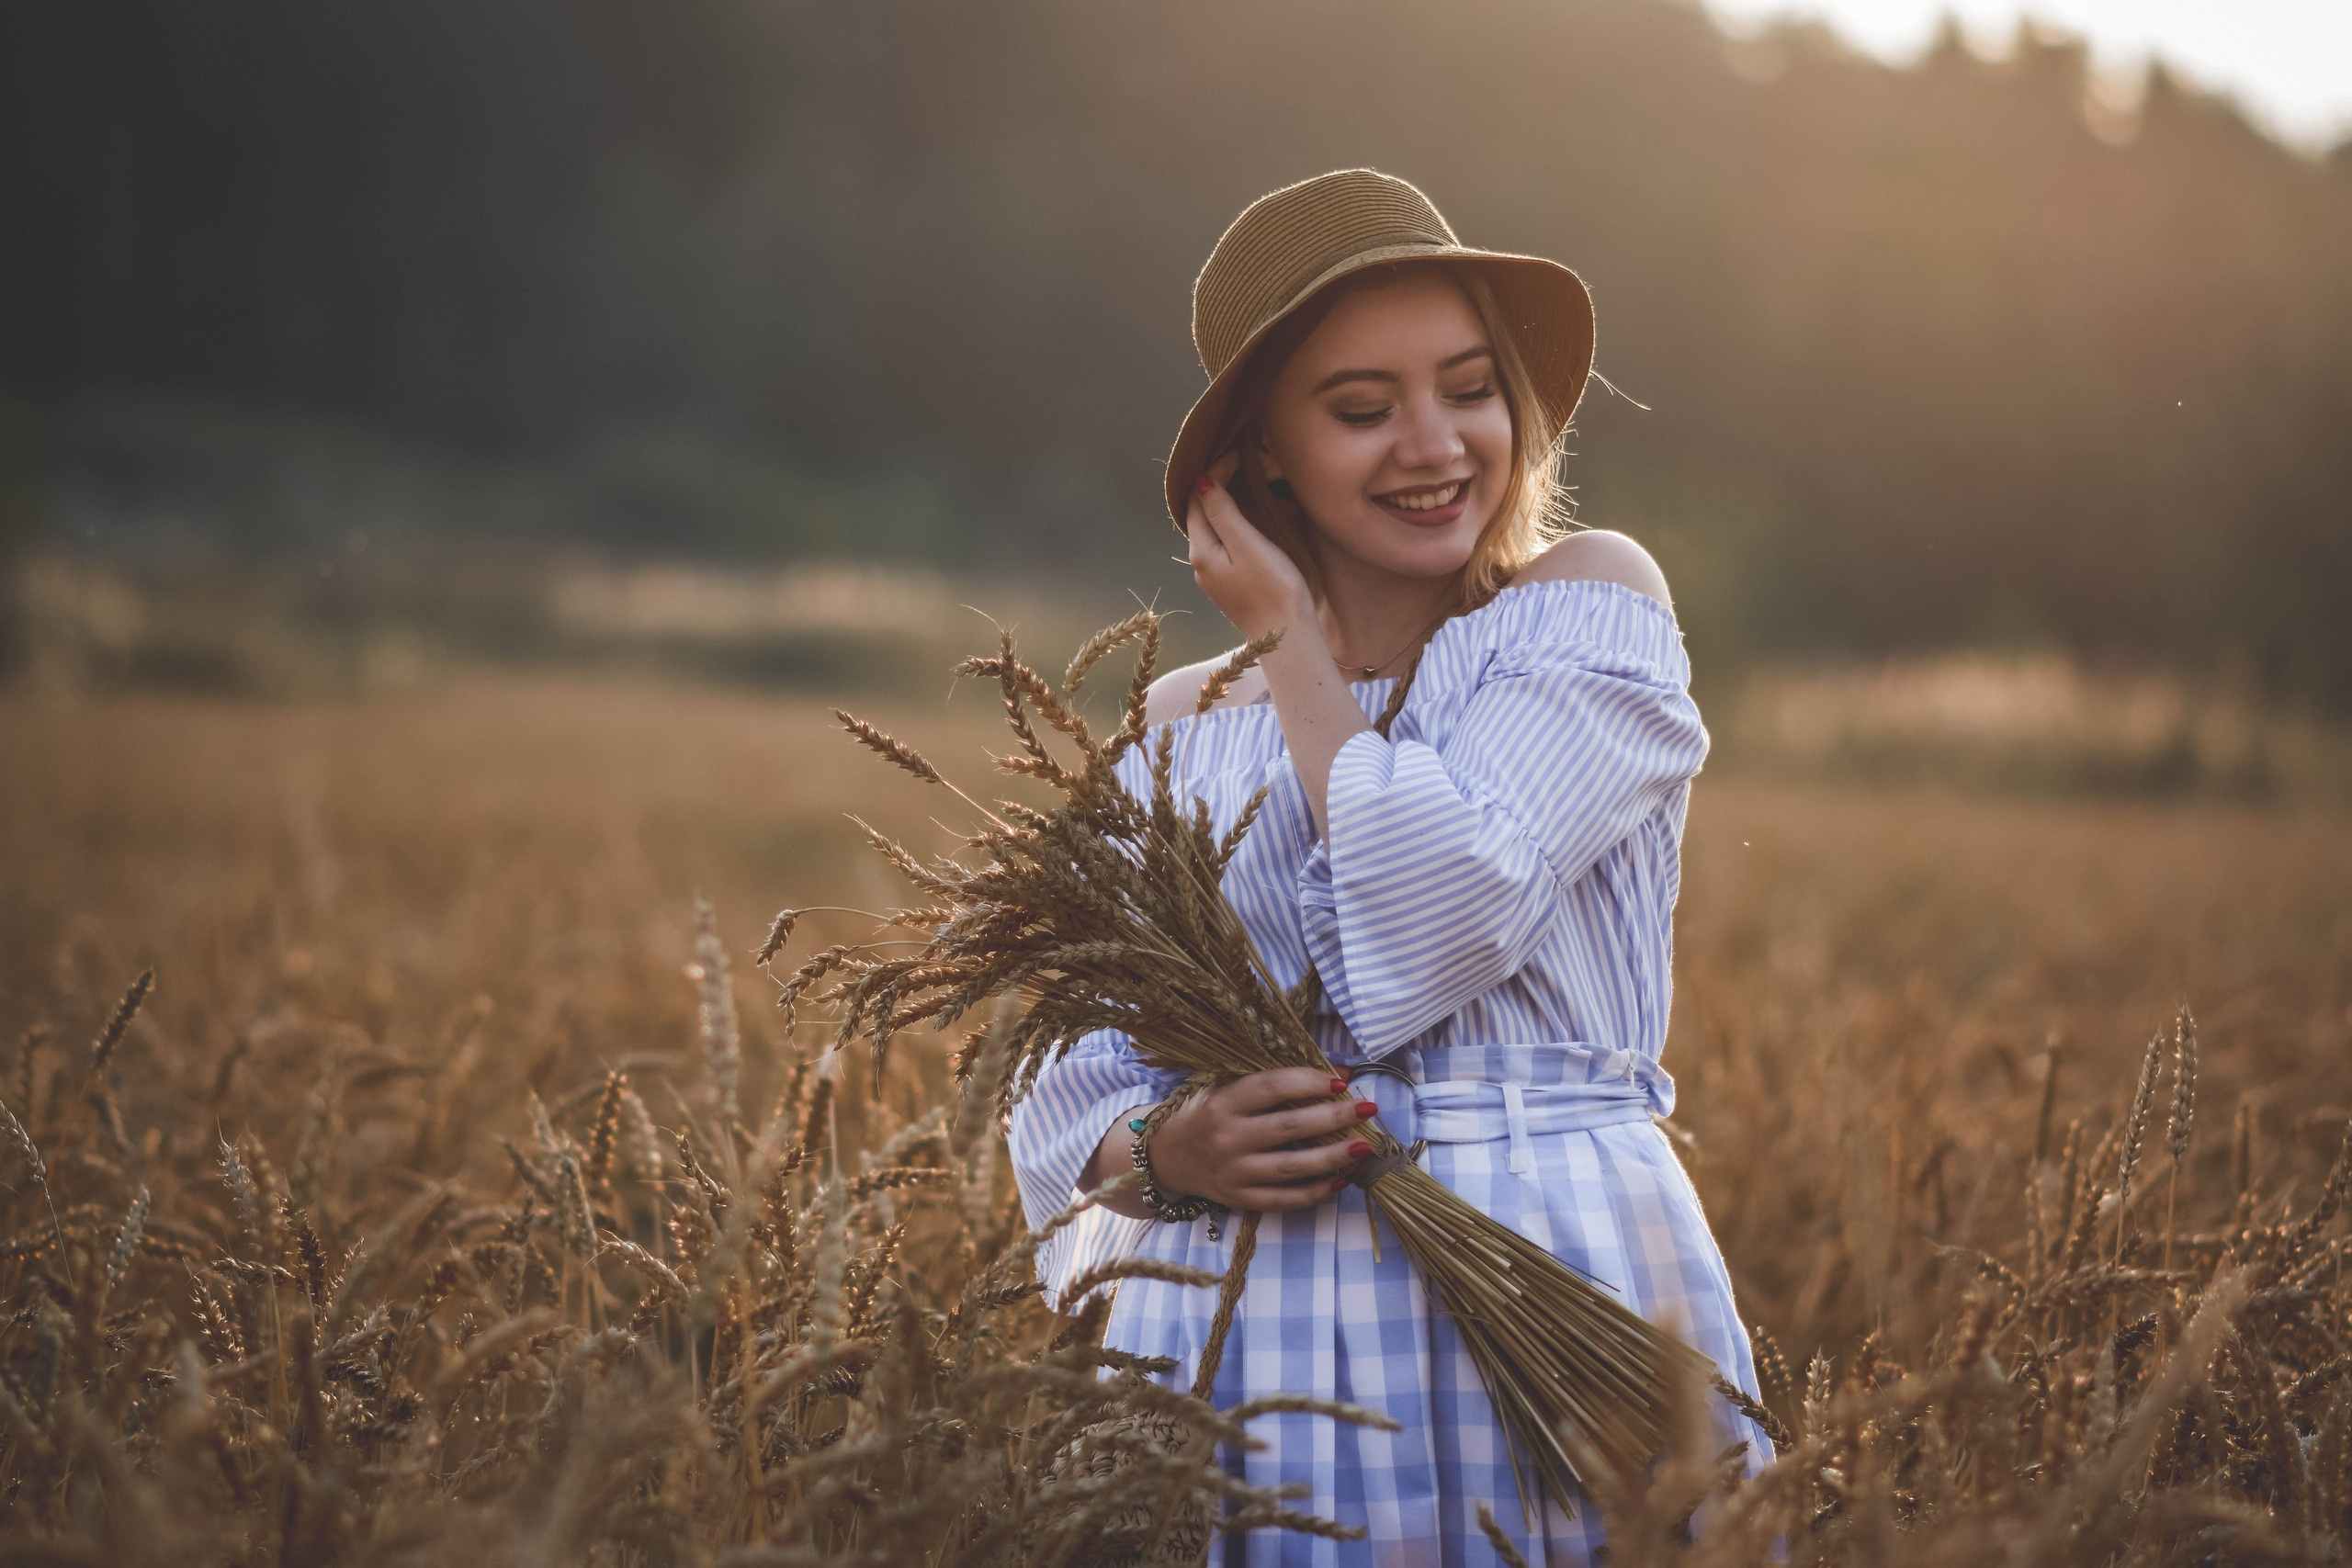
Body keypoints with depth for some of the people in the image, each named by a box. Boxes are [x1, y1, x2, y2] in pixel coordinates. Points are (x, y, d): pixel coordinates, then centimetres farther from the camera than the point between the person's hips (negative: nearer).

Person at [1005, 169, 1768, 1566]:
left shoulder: (1590, 601, 2)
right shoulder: (1180, 732, 11)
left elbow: (1439, 920, -14)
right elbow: (1075, 1095, 8)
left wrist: (1294, 637, -2)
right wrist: (1169, 1151, -15)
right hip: (1249, 1337, 2)